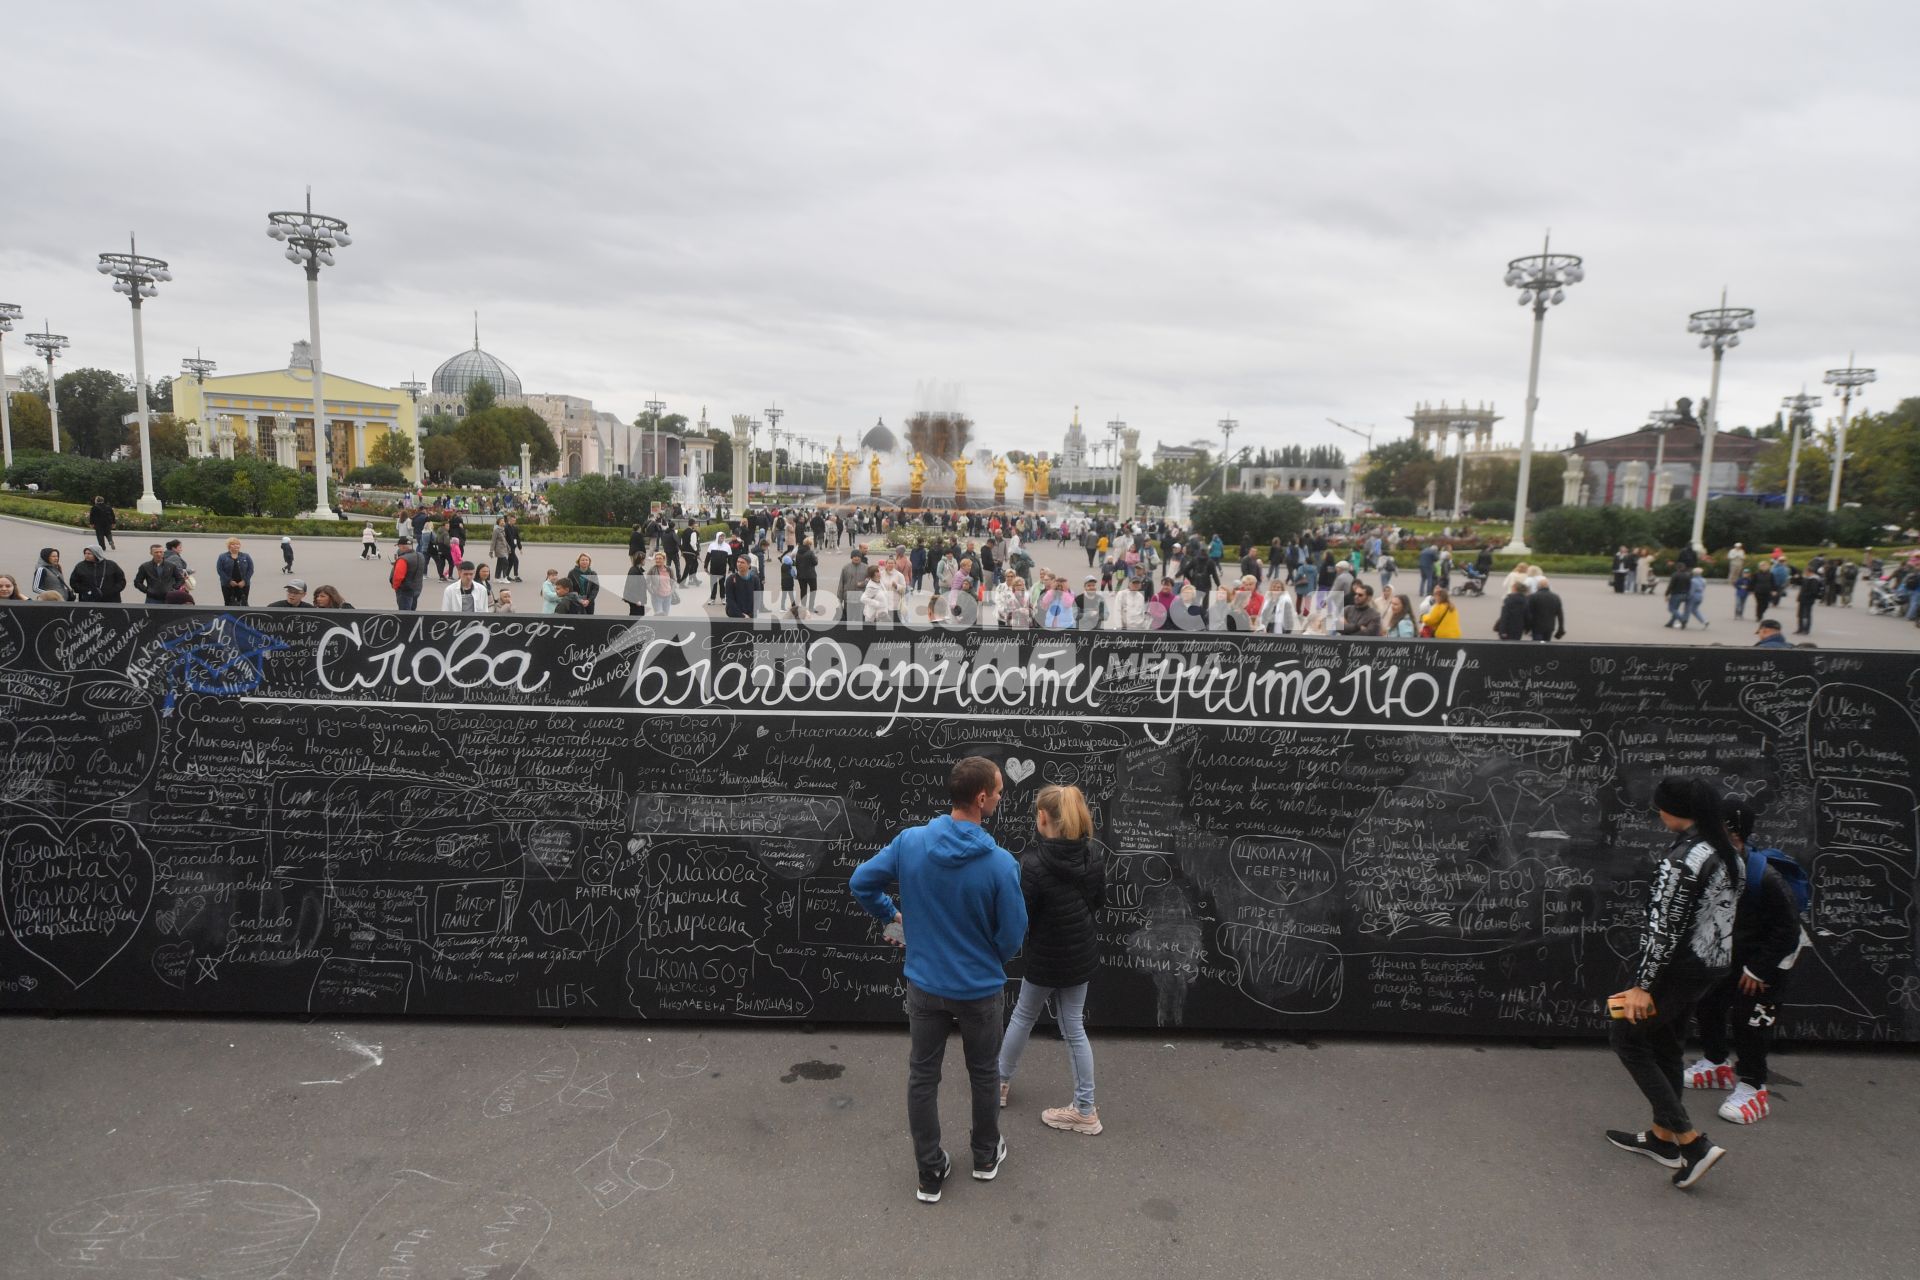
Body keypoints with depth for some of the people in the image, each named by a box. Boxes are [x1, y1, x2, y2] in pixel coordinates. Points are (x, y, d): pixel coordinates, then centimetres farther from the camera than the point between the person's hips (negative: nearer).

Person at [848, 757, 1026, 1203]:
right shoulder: (1001, 863, -24)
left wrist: (892, 916, 13)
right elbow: (1013, 935, -15)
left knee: (922, 1076, 17)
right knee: (984, 1073, 22)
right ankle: (986, 1156, 41)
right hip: (979, 988, -2)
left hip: (924, 984, 2)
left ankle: (930, 1174, 28)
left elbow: (860, 882, -4)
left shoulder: (909, 841, -15)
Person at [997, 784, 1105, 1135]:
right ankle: (1085, 1109, 21)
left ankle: (1001, 1081, 40)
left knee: (1023, 1016, 19)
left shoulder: (1033, 862, -27)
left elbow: (1020, 918, -21)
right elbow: (1099, 901, 10)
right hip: (1082, 954, 5)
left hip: (1046, 958, -5)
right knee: (1074, 1027, 15)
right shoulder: (1091, 857, -6)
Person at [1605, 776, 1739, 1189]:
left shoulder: (1682, 857, -23)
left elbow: (1664, 928, -23)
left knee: (1628, 1039, 6)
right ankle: (1663, 1137, 29)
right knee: (1664, 1044, 20)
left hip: (1679, 968, -9)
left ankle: (1692, 1141, 2)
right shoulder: (1728, 852, 5)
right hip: (1713, 964, 9)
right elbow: (1720, 913, 12)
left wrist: (1642, 985, -17)